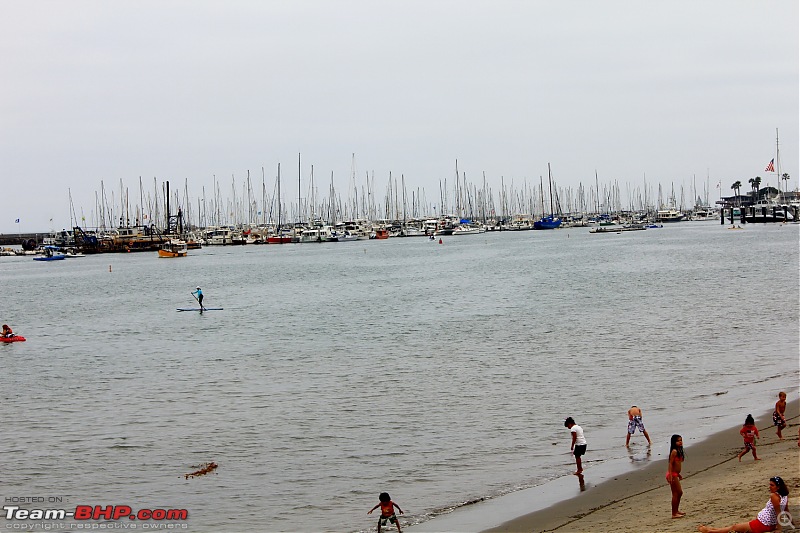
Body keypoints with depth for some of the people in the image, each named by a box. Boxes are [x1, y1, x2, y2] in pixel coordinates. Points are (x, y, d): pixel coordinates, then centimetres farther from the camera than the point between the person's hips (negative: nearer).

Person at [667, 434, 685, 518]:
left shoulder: (679, 451, 12)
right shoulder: (674, 451, -16)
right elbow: (670, 463, -20)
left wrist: (678, 474, 26)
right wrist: (670, 476, -24)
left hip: (675, 474, 10)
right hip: (672, 475, -10)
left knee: (679, 492, 18)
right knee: (675, 494, -4)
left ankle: (676, 511, 29)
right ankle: (674, 513, 2)